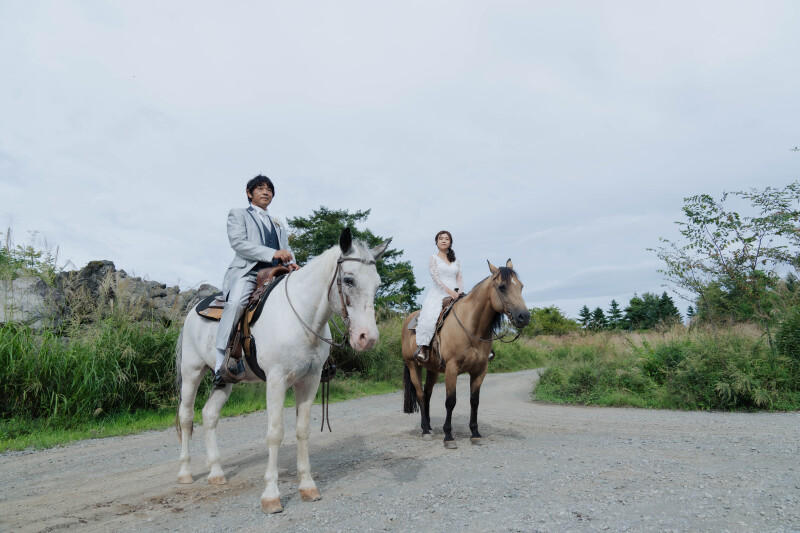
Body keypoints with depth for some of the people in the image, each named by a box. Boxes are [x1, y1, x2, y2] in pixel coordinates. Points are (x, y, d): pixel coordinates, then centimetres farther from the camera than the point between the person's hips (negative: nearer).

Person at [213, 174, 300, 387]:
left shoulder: (278, 224, 32)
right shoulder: (238, 214, 15)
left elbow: (286, 249, 21)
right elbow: (237, 242, -2)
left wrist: (291, 263, -5)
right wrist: (272, 253, -15)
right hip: (246, 272, -5)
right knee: (236, 302, -34)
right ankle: (220, 364, -33)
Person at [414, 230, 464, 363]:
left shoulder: (456, 261, 20)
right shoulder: (433, 258, 7)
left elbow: (459, 278, 13)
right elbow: (435, 278, -6)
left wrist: (460, 291, -9)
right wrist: (449, 291, -19)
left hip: (455, 295, 4)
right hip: (438, 294, -4)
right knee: (429, 317, -29)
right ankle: (423, 347, -25)